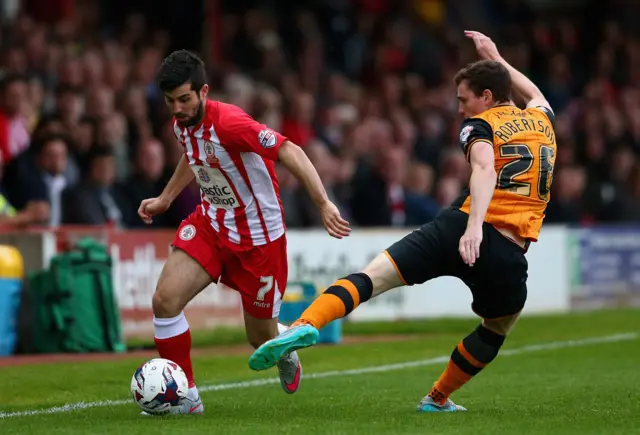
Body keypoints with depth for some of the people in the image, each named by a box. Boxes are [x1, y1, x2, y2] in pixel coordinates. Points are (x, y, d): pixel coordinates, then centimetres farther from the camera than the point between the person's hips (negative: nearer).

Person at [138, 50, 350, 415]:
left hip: (259, 235, -6)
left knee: (262, 339, 5)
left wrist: (323, 203, -40)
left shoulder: (229, 123, -28)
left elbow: (289, 152, -31)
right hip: (211, 223, 6)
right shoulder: (182, 125, -2)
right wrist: (165, 199, 24)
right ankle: (186, 397, -3)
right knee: (165, 300, -15)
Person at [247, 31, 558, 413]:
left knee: (372, 276, -8)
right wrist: (496, 58, 57)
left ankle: (306, 325, -33)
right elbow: (537, 96, 48)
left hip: (461, 230, -3)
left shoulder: (480, 125, 7)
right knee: (497, 331, 30)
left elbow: (484, 169, -15)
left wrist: (474, 225, -28)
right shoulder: (541, 120, 21)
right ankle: (437, 400, 36)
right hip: (508, 254, 3)